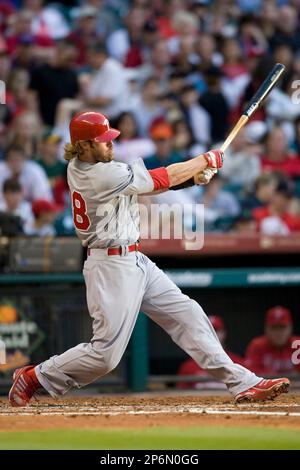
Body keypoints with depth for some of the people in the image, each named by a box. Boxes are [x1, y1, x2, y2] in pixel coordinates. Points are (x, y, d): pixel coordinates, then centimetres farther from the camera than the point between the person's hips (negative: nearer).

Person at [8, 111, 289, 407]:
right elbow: (162, 180, -14)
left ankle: (241, 383, 7)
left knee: (187, 314, 6)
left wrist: (191, 175, -6)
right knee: (106, 352, -7)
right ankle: (33, 378, 10)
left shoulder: (77, 167, 4)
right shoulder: (103, 176, -23)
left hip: (134, 261, 10)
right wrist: (207, 160, 1)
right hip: (112, 268, -10)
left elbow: (149, 180, 8)